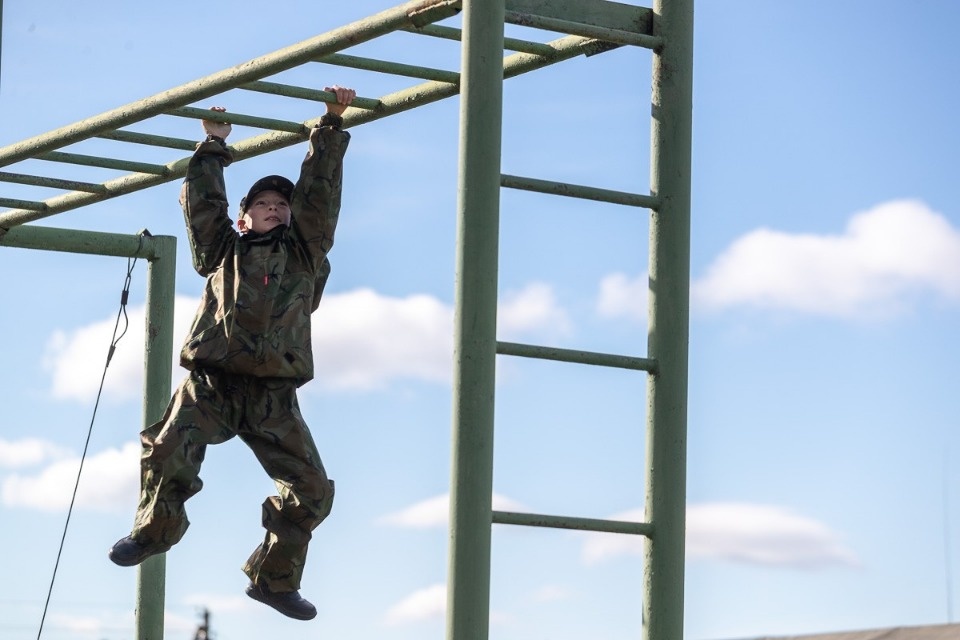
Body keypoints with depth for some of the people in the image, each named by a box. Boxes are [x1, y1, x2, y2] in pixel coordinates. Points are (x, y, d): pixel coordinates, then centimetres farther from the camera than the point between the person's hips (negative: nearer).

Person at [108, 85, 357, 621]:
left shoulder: (306, 252, 19)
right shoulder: (224, 251, 20)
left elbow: (320, 192, 14)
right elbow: (203, 202, 13)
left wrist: (333, 123, 11)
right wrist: (214, 146, 17)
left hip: (274, 396, 1)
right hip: (212, 381, -1)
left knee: (312, 489, -7)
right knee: (168, 453, -26)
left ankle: (275, 577, 11)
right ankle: (155, 530, 2)